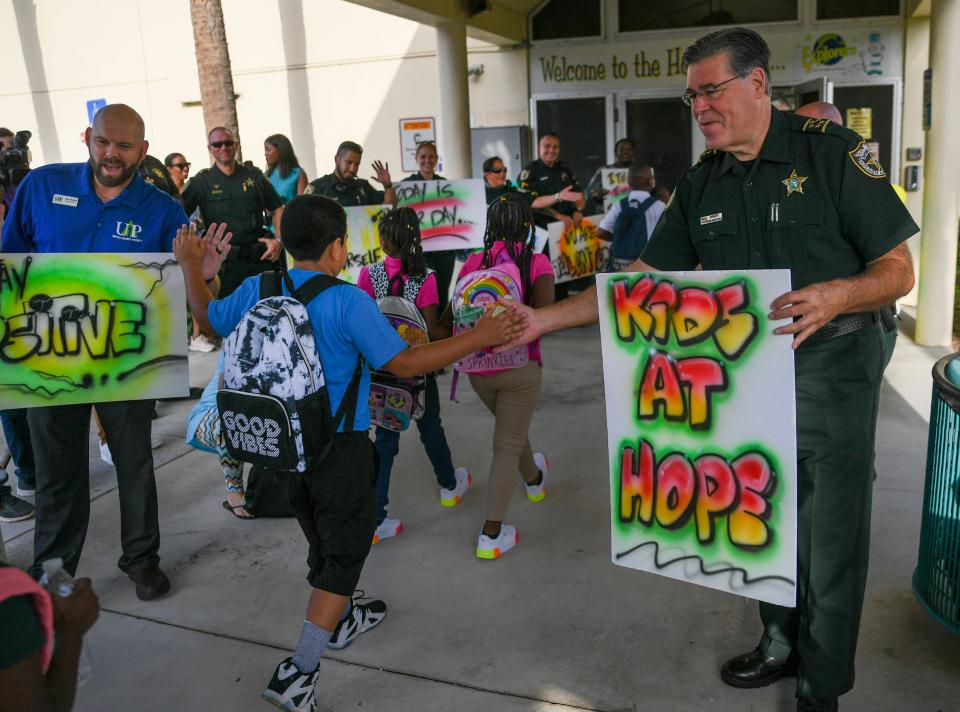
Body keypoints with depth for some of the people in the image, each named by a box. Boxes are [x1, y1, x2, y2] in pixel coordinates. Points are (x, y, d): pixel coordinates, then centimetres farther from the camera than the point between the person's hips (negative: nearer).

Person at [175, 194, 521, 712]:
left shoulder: (257, 290, -3)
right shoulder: (349, 302, -21)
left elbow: (209, 320, 14)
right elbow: (402, 363, -20)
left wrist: (190, 266, 29)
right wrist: (478, 338, -16)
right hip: (339, 447, -7)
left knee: (322, 539, 26)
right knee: (345, 550, 9)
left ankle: (339, 620, 47)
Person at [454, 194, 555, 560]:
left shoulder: (473, 262, -1)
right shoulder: (537, 263, -10)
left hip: (478, 367, 4)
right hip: (519, 368, -4)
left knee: (509, 428, 28)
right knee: (507, 445, 6)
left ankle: (534, 479, 55)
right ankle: (491, 534, 6)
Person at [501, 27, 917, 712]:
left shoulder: (833, 152, -11)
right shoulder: (702, 186, 4)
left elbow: (898, 269, -9)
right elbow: (644, 279, 5)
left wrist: (835, 296, -31)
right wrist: (543, 318, -2)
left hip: (833, 368, -5)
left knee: (832, 534, 4)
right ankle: (781, 644, 40)